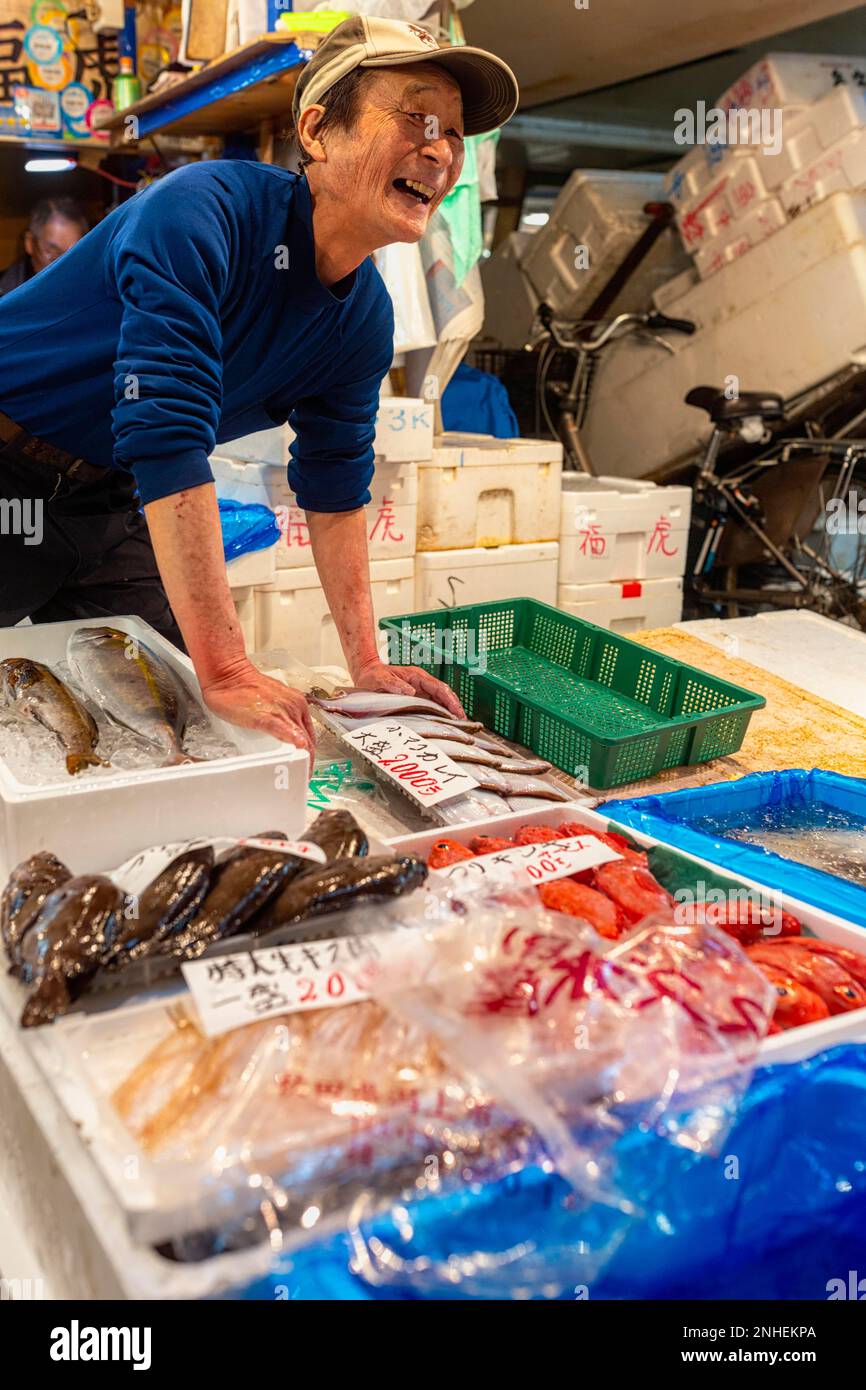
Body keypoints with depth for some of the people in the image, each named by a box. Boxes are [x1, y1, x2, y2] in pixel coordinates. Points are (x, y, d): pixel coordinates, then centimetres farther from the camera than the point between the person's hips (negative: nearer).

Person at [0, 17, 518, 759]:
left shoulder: (364, 320, -4)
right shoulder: (204, 212, -28)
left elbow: (336, 489, 7)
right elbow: (168, 440, -36)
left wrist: (368, 664, 3)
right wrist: (226, 672, -37)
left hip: (108, 504, 7)